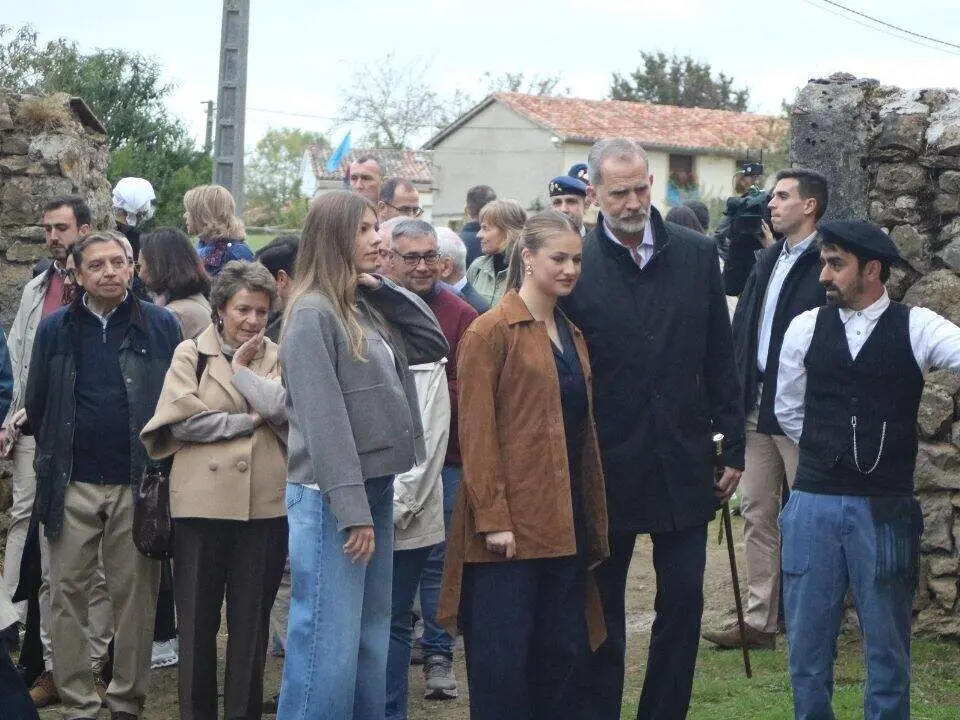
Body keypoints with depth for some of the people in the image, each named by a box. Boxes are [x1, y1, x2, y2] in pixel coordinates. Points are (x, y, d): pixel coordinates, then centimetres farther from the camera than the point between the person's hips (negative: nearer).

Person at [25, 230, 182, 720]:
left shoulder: (161, 326, 2)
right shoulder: (56, 329, 6)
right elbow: (36, 404, 12)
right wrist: (53, 456, 10)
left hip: (137, 485, -1)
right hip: (71, 486, 1)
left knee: (135, 594, 3)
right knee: (68, 593, 2)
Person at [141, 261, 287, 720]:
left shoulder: (276, 358, 10)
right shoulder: (190, 354, 5)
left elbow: (282, 407, -10)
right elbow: (184, 420, -9)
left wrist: (241, 367, -4)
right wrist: (249, 420, -7)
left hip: (264, 505, 2)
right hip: (202, 502, -1)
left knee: (252, 618, 8)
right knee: (198, 617, 5)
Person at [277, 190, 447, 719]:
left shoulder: (368, 308, 13)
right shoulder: (313, 314, -13)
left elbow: (433, 344, 14)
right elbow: (324, 420, -18)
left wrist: (385, 290, 5)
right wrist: (351, 511, -21)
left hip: (375, 488, 9)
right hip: (330, 497, -9)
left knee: (371, 641, 14)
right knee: (328, 645, -6)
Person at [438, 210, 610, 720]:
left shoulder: (573, 336, 17)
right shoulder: (492, 332, -6)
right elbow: (476, 433, -11)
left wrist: (595, 524, 16)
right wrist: (492, 518, -17)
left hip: (565, 524, 7)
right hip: (511, 522, -7)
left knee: (562, 653, 8)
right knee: (503, 658, -3)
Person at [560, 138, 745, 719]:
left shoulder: (697, 255, 2)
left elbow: (721, 359, 7)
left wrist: (733, 446, 5)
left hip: (683, 461, 3)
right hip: (607, 467, -2)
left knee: (684, 601, 8)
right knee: (601, 608, 9)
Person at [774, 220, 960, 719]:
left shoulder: (916, 328, -3)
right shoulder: (805, 328, 5)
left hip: (885, 509, -2)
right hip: (813, 504, 2)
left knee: (887, 652, 8)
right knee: (807, 646, 9)